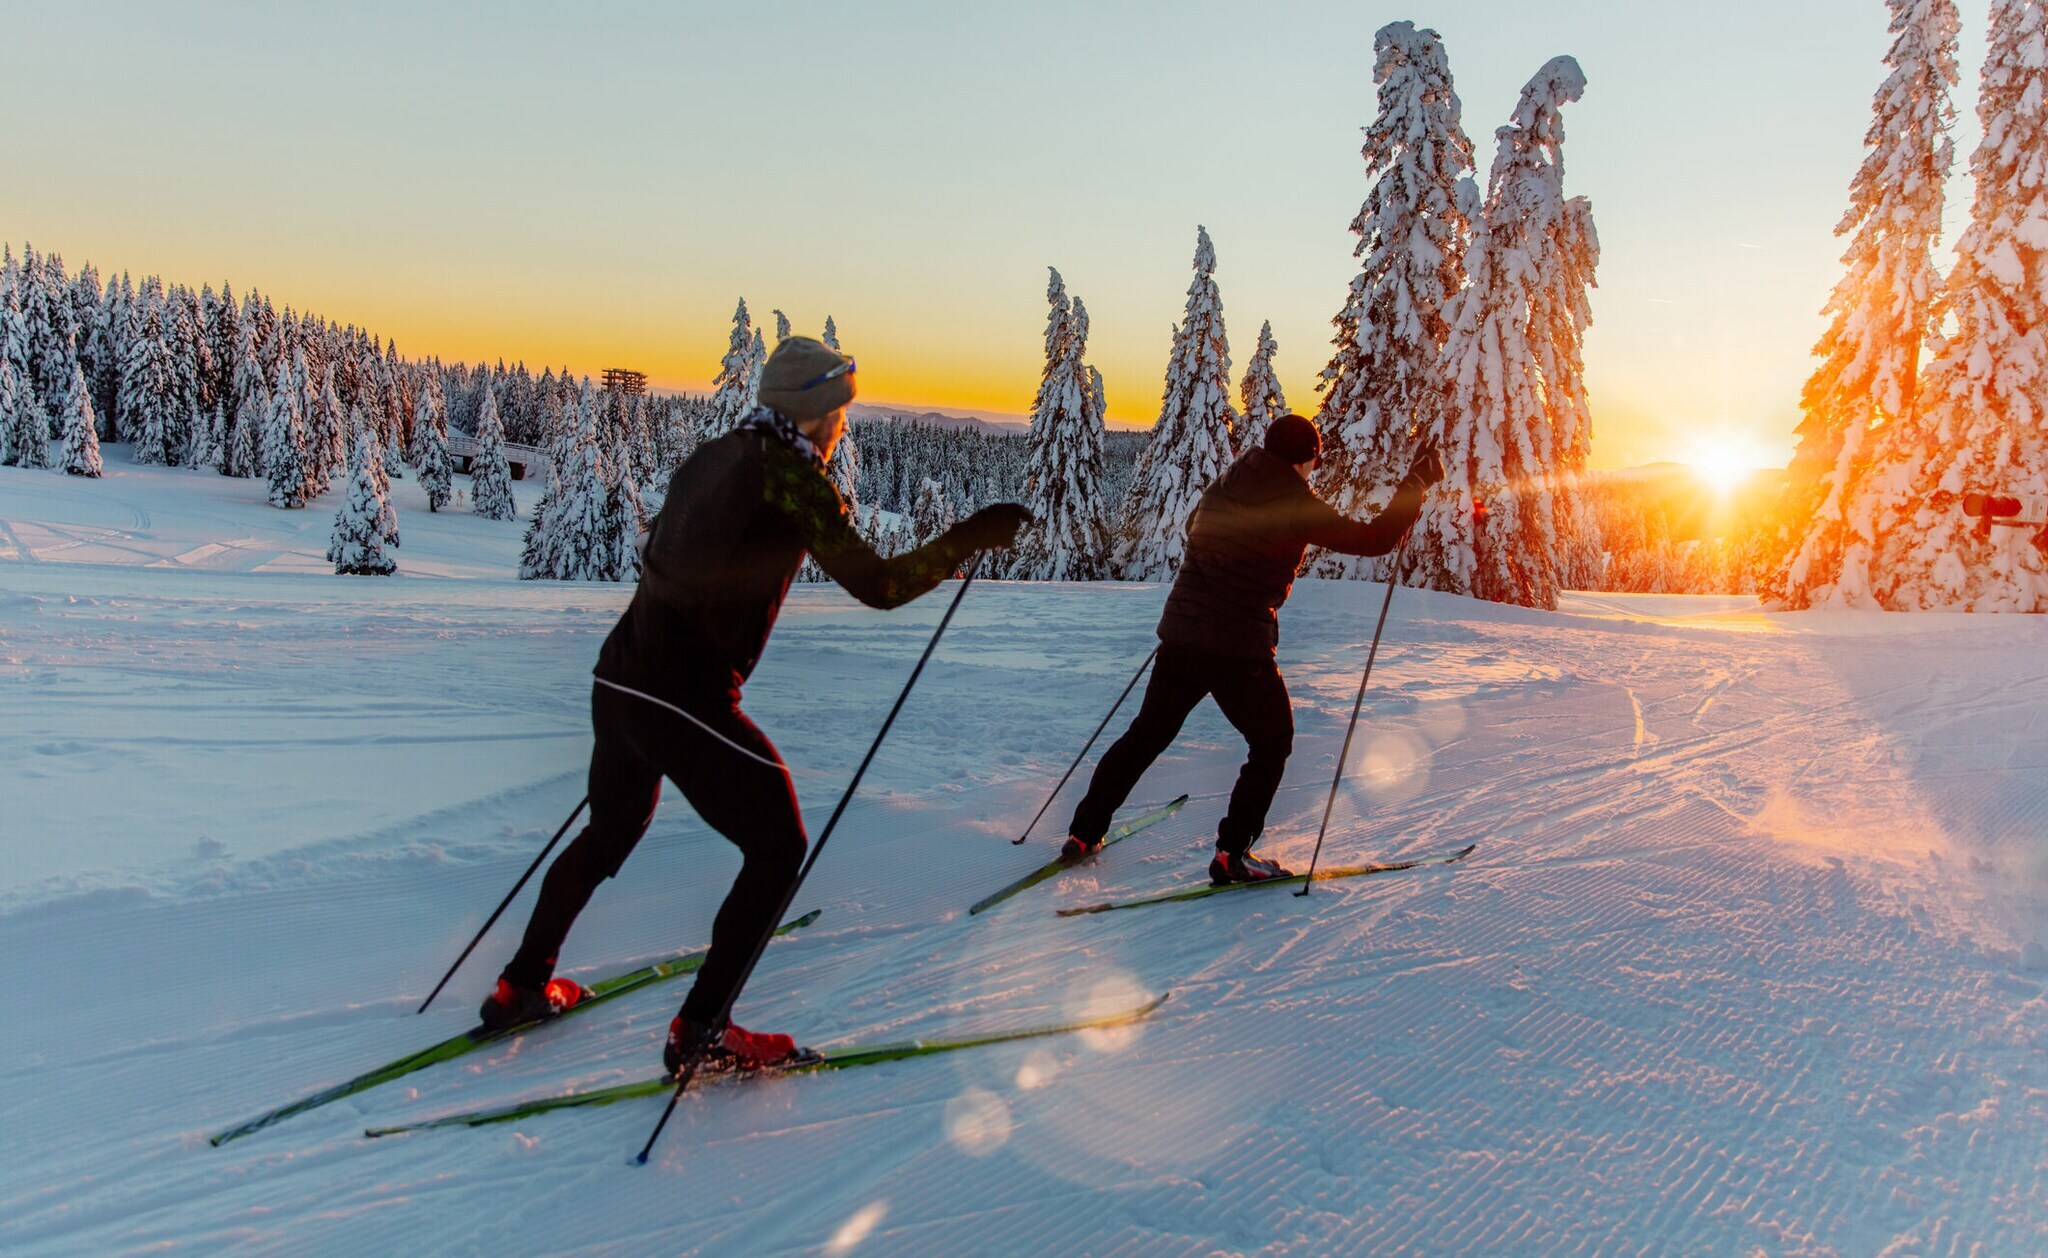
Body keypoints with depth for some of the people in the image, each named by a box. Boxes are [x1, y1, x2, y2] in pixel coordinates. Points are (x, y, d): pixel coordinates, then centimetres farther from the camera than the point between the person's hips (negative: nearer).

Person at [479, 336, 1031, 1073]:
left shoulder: (711, 457, 12)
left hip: (618, 682, 9)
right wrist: (971, 537, -7)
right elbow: (878, 586, -14)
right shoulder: (788, 472, -10)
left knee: (610, 833, 30)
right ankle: (698, 1032, 10)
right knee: (779, 847, 8)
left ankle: (522, 987, 42)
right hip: (688, 704, -8)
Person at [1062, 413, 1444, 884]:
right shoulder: (1295, 504, -9)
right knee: (1272, 744, 15)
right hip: (1239, 650, -6)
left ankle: (1083, 834, 23)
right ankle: (1232, 854, 10)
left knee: (1147, 735, 19)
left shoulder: (1225, 484, 9)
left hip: (1180, 635, 6)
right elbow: (1374, 539, -7)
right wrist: (1418, 481, 3)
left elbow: (1194, 528, 28)